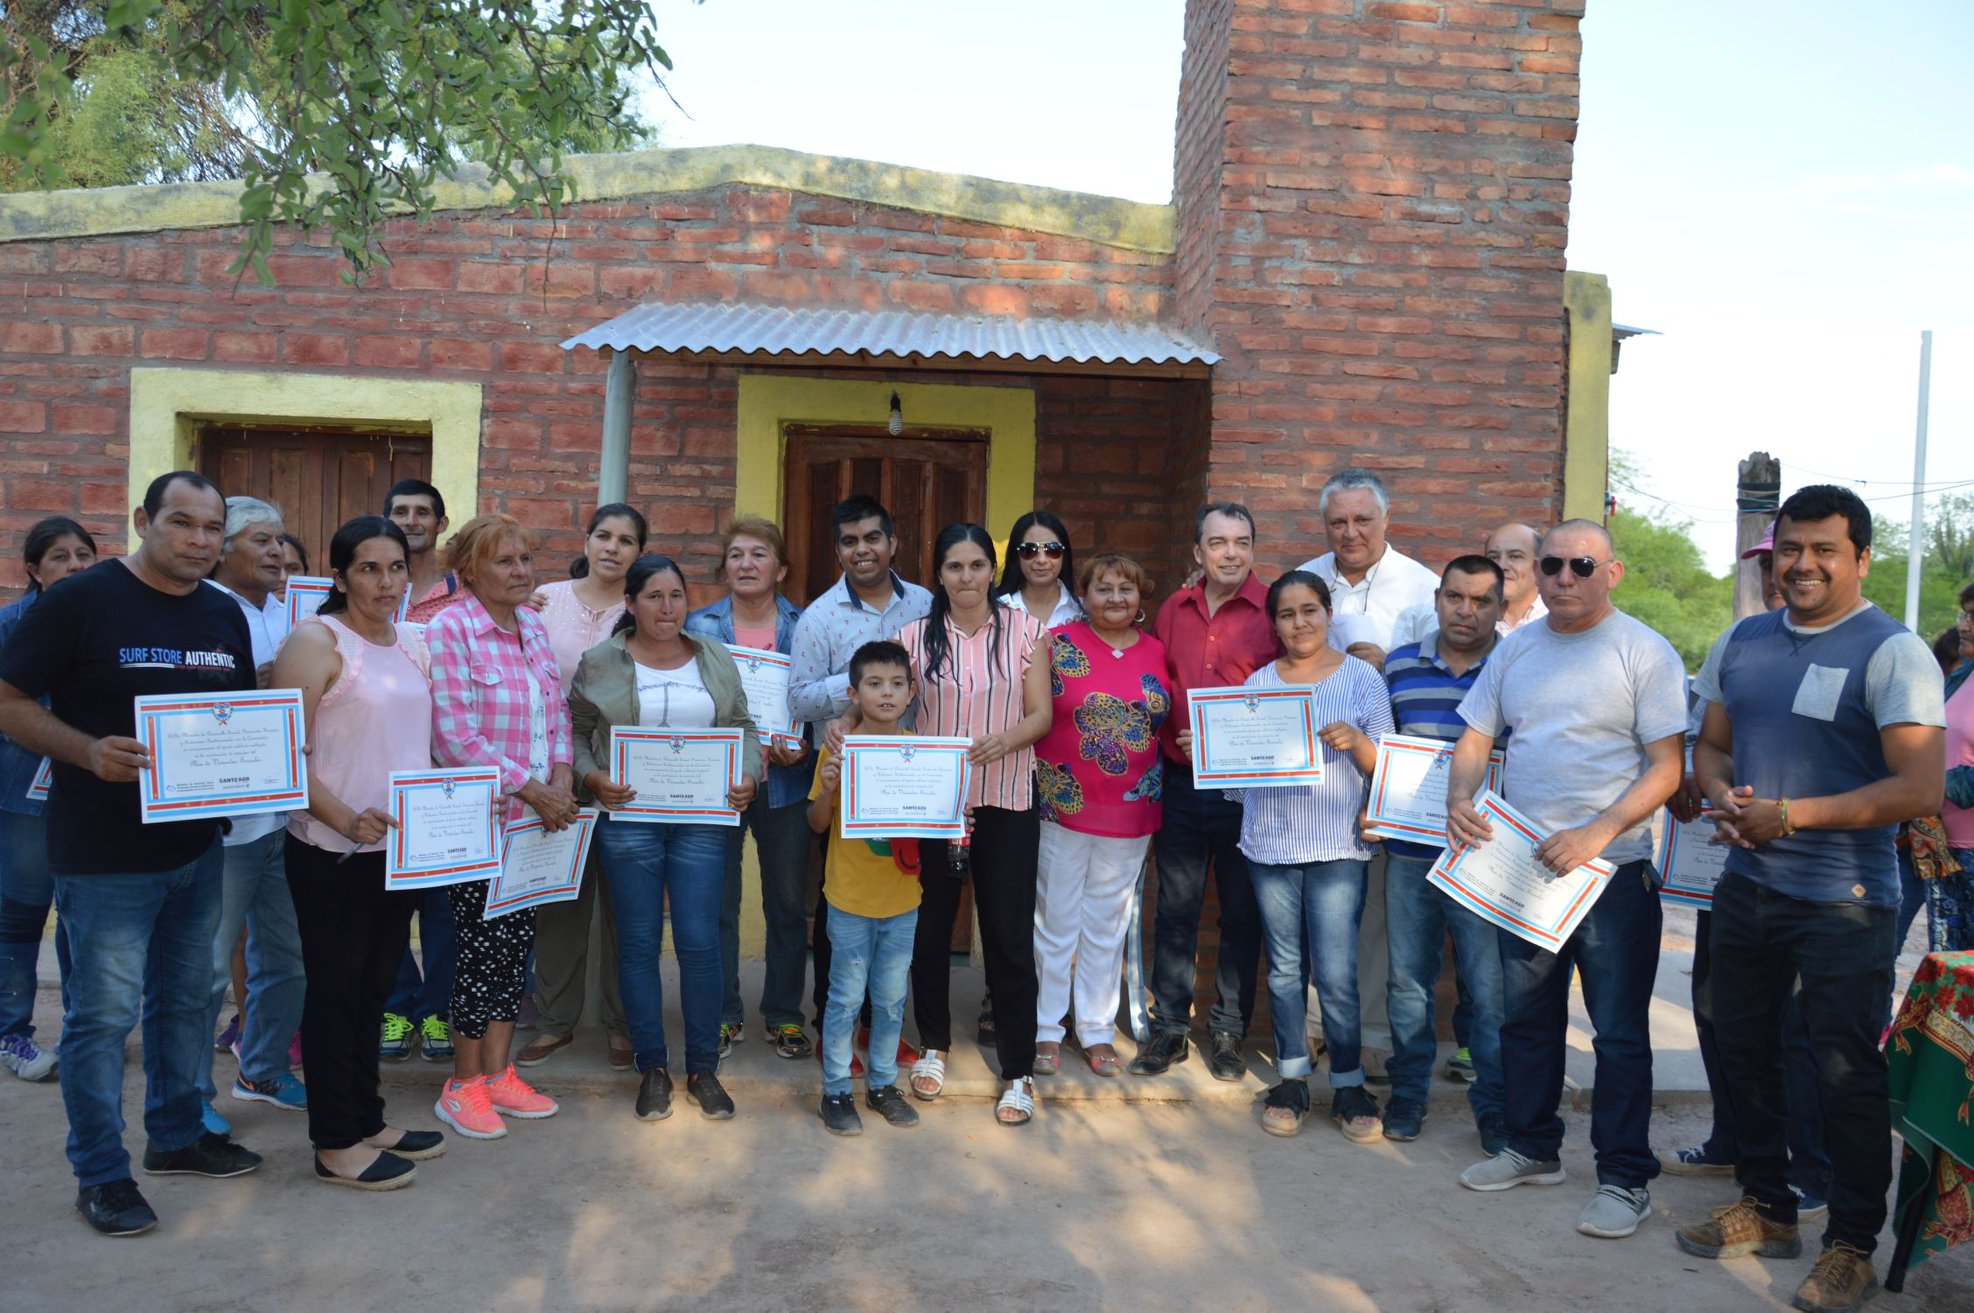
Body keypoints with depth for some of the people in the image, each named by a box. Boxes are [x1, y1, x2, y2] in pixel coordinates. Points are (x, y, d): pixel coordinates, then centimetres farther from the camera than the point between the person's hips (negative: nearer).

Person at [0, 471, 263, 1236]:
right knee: (105, 1012, 1)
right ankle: (100, 1173, 17)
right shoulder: (79, 601, -10)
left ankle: (177, 1136, 34)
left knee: (184, 999, 17)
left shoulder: (225, 616, 8)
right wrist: (89, 751, -26)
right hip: (104, 854, -6)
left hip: (198, 845, 6)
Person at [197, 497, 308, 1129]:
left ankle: (263, 1071, 32)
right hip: (225, 819, -7)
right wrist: (258, 686, -23)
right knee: (208, 965, 2)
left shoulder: (288, 616, 13)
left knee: (285, 953, 16)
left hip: (288, 813, 7)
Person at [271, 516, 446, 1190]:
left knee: (372, 986, 16)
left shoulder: (414, 644, 11)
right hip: (332, 852, -7)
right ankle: (336, 1144, 14)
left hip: (400, 847, 7)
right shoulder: (317, 640, -10)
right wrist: (344, 818, -26)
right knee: (335, 989, 3)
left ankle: (366, 1119, 29)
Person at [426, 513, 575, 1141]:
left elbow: (557, 713, 14)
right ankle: (463, 1086, 15)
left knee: (516, 941, 11)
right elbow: (455, 734, -17)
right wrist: (528, 788, -16)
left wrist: (560, 780, -3)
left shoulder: (533, 628, 11)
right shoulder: (449, 630, -11)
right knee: (484, 945, -1)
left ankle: (497, 1072, 23)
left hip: (537, 816, 6)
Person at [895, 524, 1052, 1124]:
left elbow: (1040, 714, 0)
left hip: (1006, 802, -1)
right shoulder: (916, 636, 4)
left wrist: (1005, 741, -19)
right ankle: (934, 1043, 33)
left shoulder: (1025, 630, 2)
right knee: (930, 926, 11)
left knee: (1010, 935, 0)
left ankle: (1017, 1072, 12)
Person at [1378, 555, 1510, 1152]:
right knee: (1406, 979, 11)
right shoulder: (1398, 666, 9)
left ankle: (1494, 1103, 19)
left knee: (1490, 989, 2)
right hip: (1409, 852, 3)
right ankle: (1408, 1092, 27)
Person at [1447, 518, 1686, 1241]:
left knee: (1619, 1033, 3)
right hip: (1521, 864, 5)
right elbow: (1475, 739, 11)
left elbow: (1666, 767, -11)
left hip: (1612, 871, -5)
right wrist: (1459, 800, -9)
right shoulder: (1516, 649, 9)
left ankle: (1625, 1177, 17)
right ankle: (1533, 1149, 32)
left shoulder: (1644, 653, -7)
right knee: (1525, 1019, 16)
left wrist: (1596, 835, -23)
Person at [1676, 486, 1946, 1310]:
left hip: (1844, 902, -6)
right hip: (1745, 885, 6)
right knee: (1743, 1051, 16)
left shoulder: (1892, 652, -12)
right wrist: (1722, 796, -7)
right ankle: (1767, 1208, 34)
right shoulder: (1741, 642, 8)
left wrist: (1788, 816, -20)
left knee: (1847, 1076, 3)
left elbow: (1919, 789, -19)